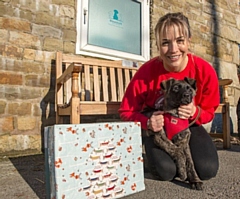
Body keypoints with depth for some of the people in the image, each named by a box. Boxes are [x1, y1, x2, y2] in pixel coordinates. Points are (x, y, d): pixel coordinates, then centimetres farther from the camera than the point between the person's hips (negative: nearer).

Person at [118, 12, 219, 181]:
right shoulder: (147, 71, -26)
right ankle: (156, 156, 15)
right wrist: (147, 122, -34)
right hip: (158, 128, -2)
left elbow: (209, 111, -5)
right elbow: (126, 111, -14)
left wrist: (196, 113, -29)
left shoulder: (205, 70, -21)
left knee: (208, 170, -15)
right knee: (166, 172, -22)